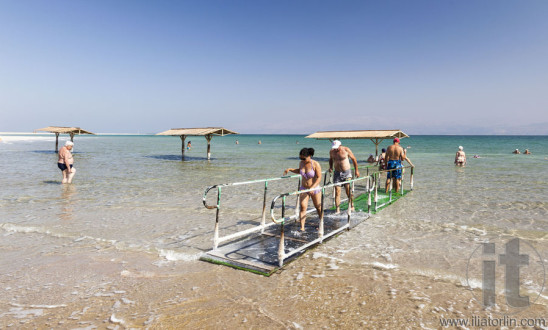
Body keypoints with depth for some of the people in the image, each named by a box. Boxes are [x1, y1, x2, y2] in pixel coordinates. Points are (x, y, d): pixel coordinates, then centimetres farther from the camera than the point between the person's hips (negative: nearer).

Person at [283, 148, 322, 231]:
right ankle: (302, 227, -10)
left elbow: (319, 178, -20)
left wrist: (313, 187, -31)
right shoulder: (301, 163, -2)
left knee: (318, 207, 12)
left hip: (315, 189, -4)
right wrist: (290, 169, 5)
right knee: (303, 207, -10)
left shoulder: (315, 164, -18)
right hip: (303, 188, 4)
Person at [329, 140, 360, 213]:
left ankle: (352, 206, 20)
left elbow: (353, 159, 4)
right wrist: (330, 167, 5)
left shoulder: (346, 150, -7)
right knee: (337, 192, -4)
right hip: (337, 173, 3)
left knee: (348, 191, -3)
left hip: (346, 172, -2)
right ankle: (338, 209, -1)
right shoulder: (331, 152, 2)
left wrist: (356, 170, 6)